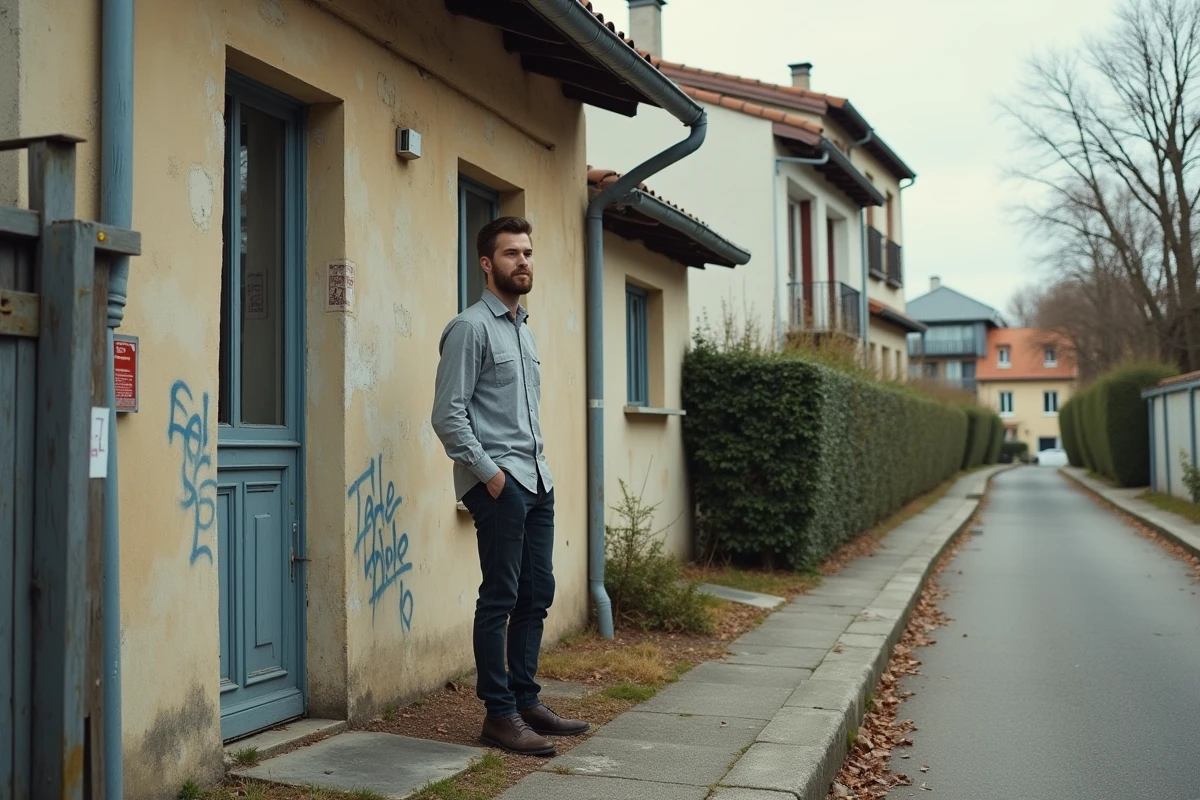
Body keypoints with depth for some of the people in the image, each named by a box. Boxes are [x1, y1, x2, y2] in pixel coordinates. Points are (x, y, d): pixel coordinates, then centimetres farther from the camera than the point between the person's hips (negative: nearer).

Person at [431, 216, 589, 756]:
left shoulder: (524, 330, 19)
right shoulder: (471, 328, -7)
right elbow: (448, 414, -13)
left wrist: (536, 466, 13)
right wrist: (488, 472, -15)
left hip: (537, 480, 8)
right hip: (498, 482, -8)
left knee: (537, 592, 11)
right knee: (500, 598, -4)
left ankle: (525, 700, 21)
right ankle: (499, 715, 4)